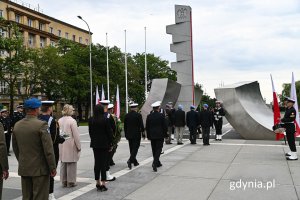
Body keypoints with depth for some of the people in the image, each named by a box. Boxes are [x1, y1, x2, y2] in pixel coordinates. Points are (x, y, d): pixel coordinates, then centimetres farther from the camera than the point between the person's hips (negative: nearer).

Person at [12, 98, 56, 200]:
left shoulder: (17, 125, 4)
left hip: (23, 169, 6)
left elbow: (15, 148, 13)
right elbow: (48, 149, -17)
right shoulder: (41, 125, -16)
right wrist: (53, 168, -9)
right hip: (40, 168, -6)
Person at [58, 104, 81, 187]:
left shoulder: (59, 120, 2)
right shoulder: (72, 121, -15)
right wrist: (79, 146, -6)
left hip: (62, 146, 6)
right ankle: (71, 182, 9)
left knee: (63, 164, 14)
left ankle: (64, 181, 22)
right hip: (71, 146, -6)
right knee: (71, 164, 3)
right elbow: (76, 135, -14)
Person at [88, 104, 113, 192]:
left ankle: (97, 183, 18)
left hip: (95, 144, 4)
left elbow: (90, 132, 7)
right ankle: (103, 184, 2)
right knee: (104, 163, 0)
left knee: (97, 163, 11)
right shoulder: (106, 120, -12)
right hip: (104, 144, -4)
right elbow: (109, 132, -8)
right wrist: (111, 144, 1)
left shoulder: (91, 120, 0)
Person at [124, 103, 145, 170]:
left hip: (129, 135, 5)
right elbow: (141, 125, -10)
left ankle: (134, 161, 24)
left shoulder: (126, 115, 4)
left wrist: (126, 135, 16)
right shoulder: (138, 115, -10)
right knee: (135, 148, -3)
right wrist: (143, 133, 0)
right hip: (136, 134, -5)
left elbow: (125, 126, 8)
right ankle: (130, 160, -19)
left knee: (132, 148, 14)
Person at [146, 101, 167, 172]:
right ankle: (155, 163, -17)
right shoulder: (161, 115, -9)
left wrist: (148, 136, 13)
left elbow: (147, 127, 5)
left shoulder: (149, 116, 1)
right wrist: (165, 134, 4)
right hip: (160, 135, -4)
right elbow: (165, 126, -8)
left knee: (154, 150, 14)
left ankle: (157, 163, 25)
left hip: (152, 136, 4)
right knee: (158, 149, -2)